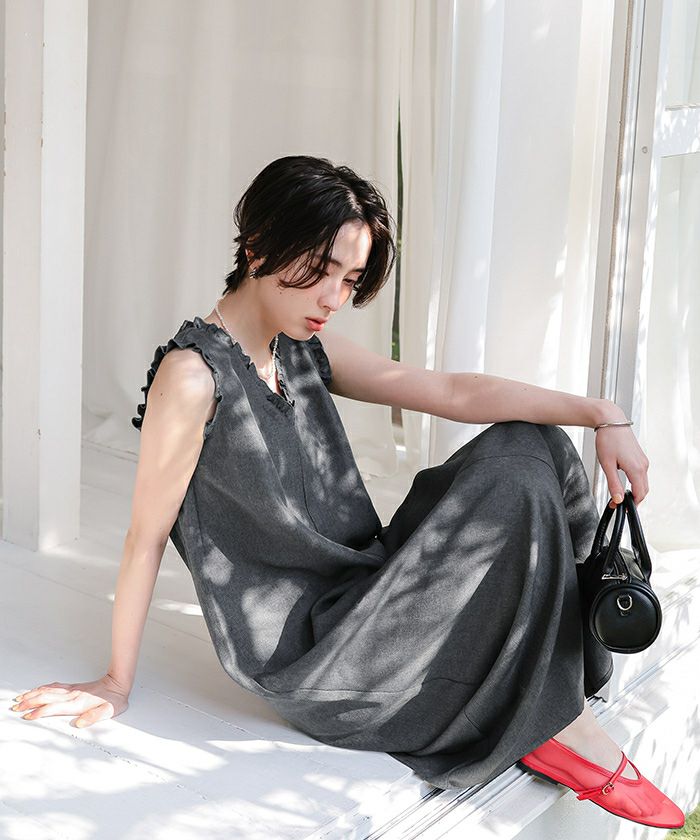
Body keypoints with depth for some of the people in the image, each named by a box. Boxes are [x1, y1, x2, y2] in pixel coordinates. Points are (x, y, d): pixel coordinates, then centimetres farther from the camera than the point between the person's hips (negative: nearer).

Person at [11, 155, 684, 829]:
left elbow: (452, 393, -1)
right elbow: (146, 536, -12)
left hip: (361, 592, 9)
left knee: (525, 443, 4)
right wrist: (116, 684, -4)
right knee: (515, 488, -16)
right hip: (306, 662, -8)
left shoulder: (306, 352, 6)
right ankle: (558, 726, -1)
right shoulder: (193, 376, -18)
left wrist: (599, 414, -10)